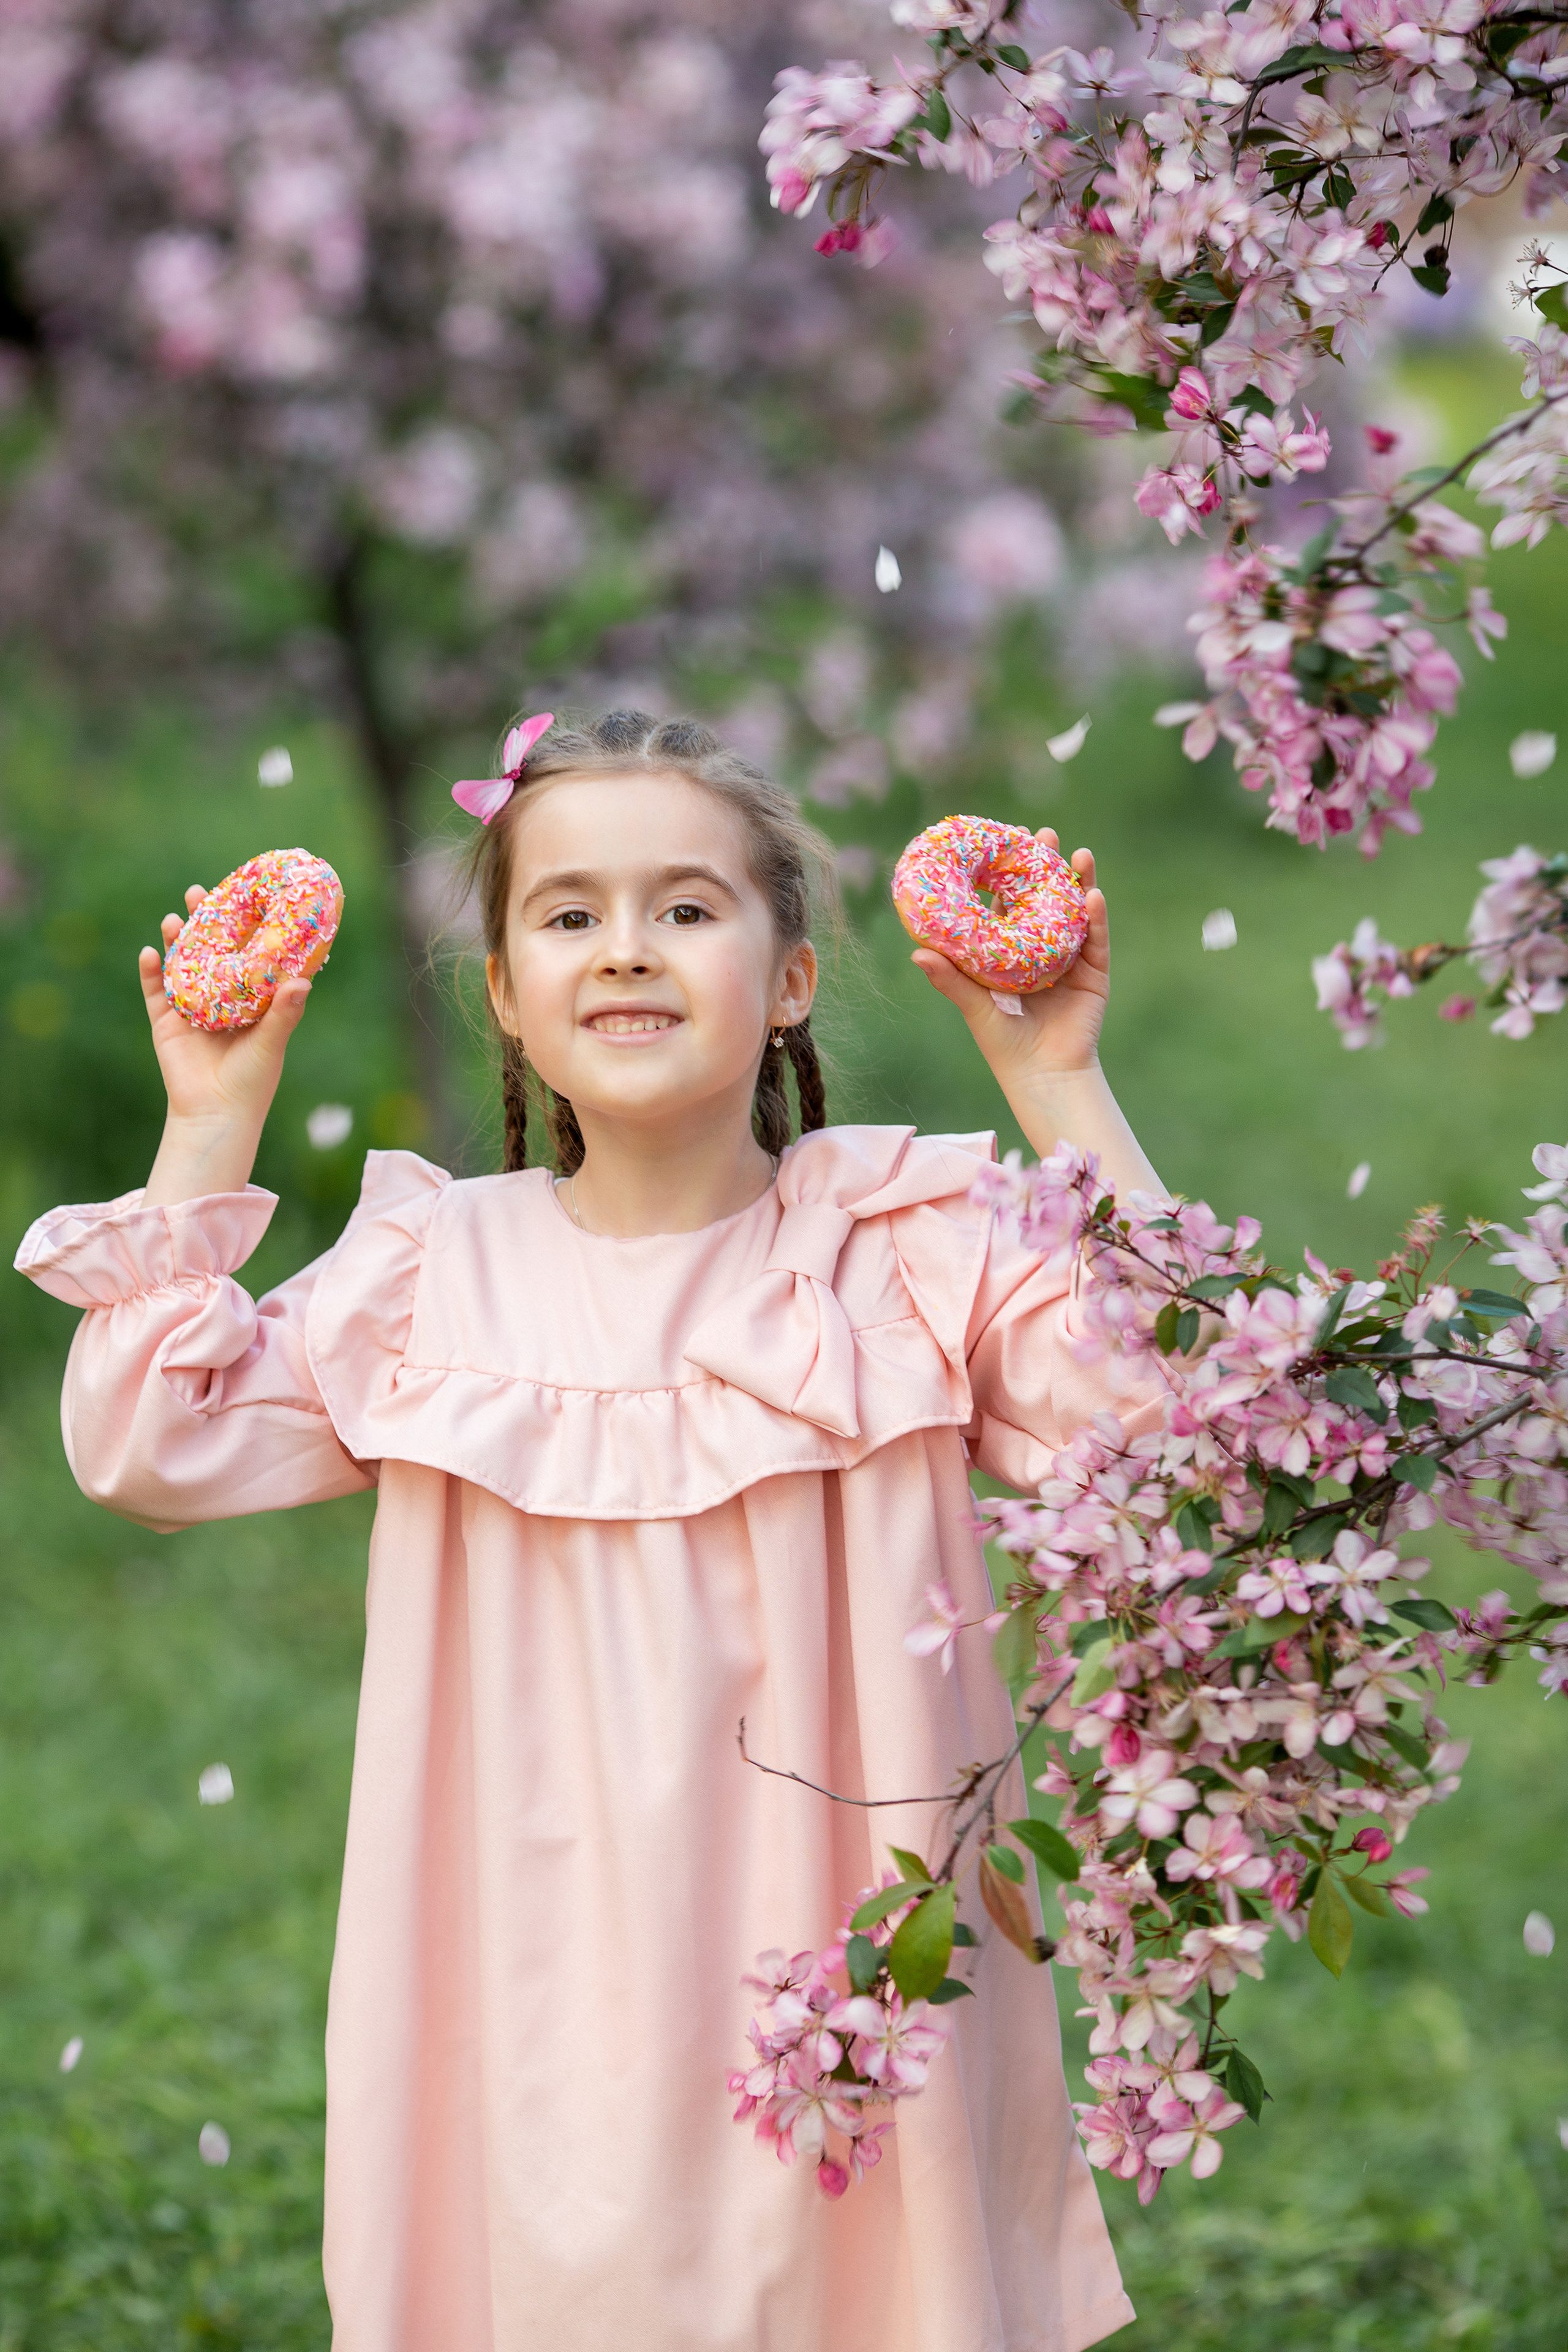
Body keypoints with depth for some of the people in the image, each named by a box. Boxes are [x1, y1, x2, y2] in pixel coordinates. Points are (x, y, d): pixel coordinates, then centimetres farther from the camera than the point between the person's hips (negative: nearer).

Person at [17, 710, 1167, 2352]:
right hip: (551, 1979, 1)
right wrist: (212, 1129, -2)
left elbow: (1158, 1409, -12)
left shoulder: (904, 1249, -2)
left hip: (836, 1969, -1)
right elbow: (151, 1446, 0)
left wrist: (1058, 1090, -13)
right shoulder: (437, 1276, 3)